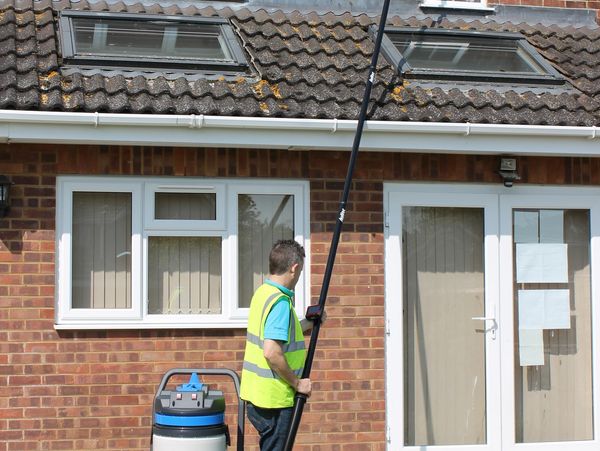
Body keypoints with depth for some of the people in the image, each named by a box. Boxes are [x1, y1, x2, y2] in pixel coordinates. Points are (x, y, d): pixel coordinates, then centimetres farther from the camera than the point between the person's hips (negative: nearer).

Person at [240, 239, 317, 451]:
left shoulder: (263, 292, 9)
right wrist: (297, 382, -18)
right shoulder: (281, 302, -21)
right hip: (274, 399, -9)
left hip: (256, 394, 9)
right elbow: (272, 353, -29)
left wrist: (308, 324, 23)